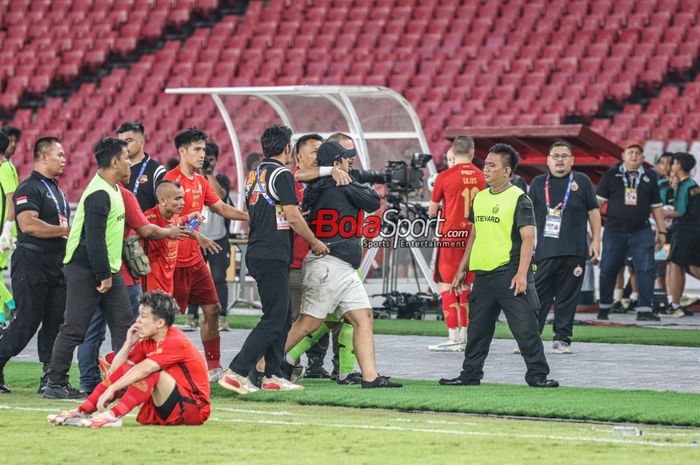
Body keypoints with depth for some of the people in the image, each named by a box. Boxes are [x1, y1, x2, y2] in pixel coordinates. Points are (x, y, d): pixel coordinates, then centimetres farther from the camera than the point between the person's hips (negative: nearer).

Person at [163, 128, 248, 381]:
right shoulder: (171, 179, -13)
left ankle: (213, 366, 15)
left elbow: (222, 208, 21)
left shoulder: (200, 181, 13)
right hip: (176, 260, -9)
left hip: (195, 258, 9)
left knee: (212, 309, 8)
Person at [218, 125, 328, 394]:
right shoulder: (281, 174, -11)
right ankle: (236, 373, -14)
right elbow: (293, 217, -13)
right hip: (273, 257, -9)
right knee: (274, 319, -8)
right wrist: (315, 243, 0)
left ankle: (272, 375, 14)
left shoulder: (254, 175, 15)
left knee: (283, 318, 15)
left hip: (257, 253, 9)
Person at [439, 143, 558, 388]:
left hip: (509, 274, -7)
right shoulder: (480, 198, 14)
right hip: (482, 274, 7)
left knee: (525, 328, -6)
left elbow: (528, 238, -12)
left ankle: (537, 375, -1)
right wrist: (462, 270, 21)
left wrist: (522, 274, -20)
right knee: (477, 329, 11)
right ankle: (470, 374, 20)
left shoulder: (518, 199, -7)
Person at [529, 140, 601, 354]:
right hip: (544, 251, 0)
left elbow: (593, 211, 10)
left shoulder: (582, 182, 8)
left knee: (567, 298, 2)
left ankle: (562, 339, 8)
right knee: (538, 297, -4)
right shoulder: (538, 183, 12)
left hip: (574, 252, 0)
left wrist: (596, 240, 3)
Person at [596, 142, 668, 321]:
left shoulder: (649, 177, 11)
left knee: (645, 269, -9)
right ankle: (604, 308, 19)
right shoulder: (611, 175, 5)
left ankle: (644, 310, -8)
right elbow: (599, 200, 4)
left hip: (641, 232, 1)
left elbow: (656, 206, 14)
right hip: (614, 231, -1)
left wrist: (661, 231, 10)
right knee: (608, 270, 4)